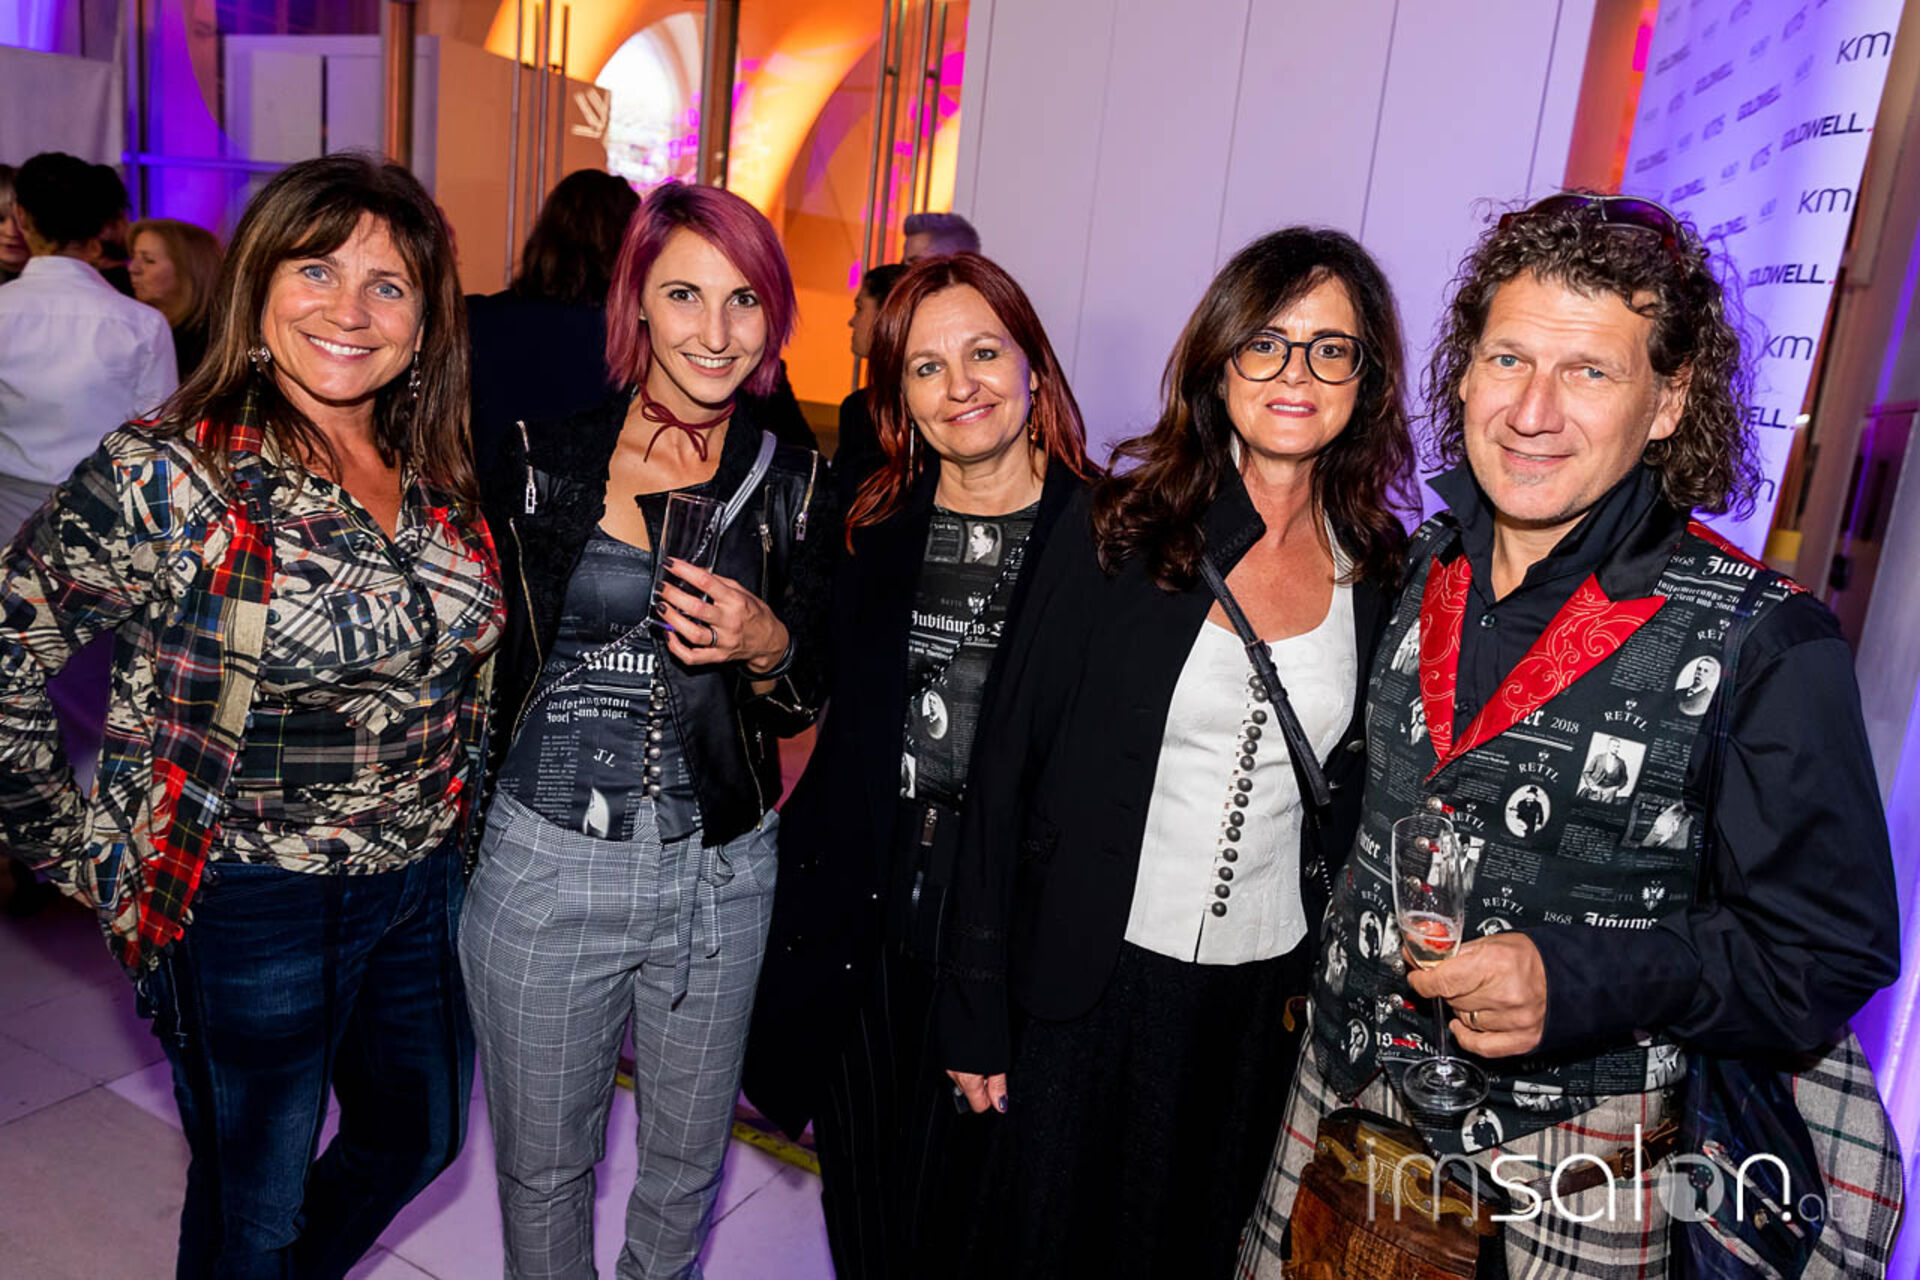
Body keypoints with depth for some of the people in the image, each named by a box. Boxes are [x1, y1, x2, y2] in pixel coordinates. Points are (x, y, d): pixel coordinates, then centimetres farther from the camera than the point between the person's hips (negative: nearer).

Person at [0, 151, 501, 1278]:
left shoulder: (437, 474, -1)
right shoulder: (167, 477, -18)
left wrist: (453, 806, 9)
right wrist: (98, 863, -12)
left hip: (425, 886, 6)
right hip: (251, 909, -6)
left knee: (418, 1136, 26)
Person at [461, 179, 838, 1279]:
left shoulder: (796, 487, -2)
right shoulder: (544, 464, -5)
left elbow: (811, 702, 4)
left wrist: (765, 647, -17)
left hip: (722, 870, 1)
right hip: (545, 863, -1)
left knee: (689, 1158, 21)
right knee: (544, 1165, 17)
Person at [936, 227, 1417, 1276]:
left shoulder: (1384, 570, -1)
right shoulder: (1117, 531, -10)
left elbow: (1356, 796, 8)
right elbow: (1009, 766, -8)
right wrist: (977, 1008, -7)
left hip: (1263, 998, 3)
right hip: (1088, 981, -2)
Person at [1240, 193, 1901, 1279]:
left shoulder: (1764, 643, -14)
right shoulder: (1411, 577, 0)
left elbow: (1830, 952, -12)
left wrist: (1581, 986, -25)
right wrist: (1323, 967, 6)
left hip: (1574, 1179, -4)